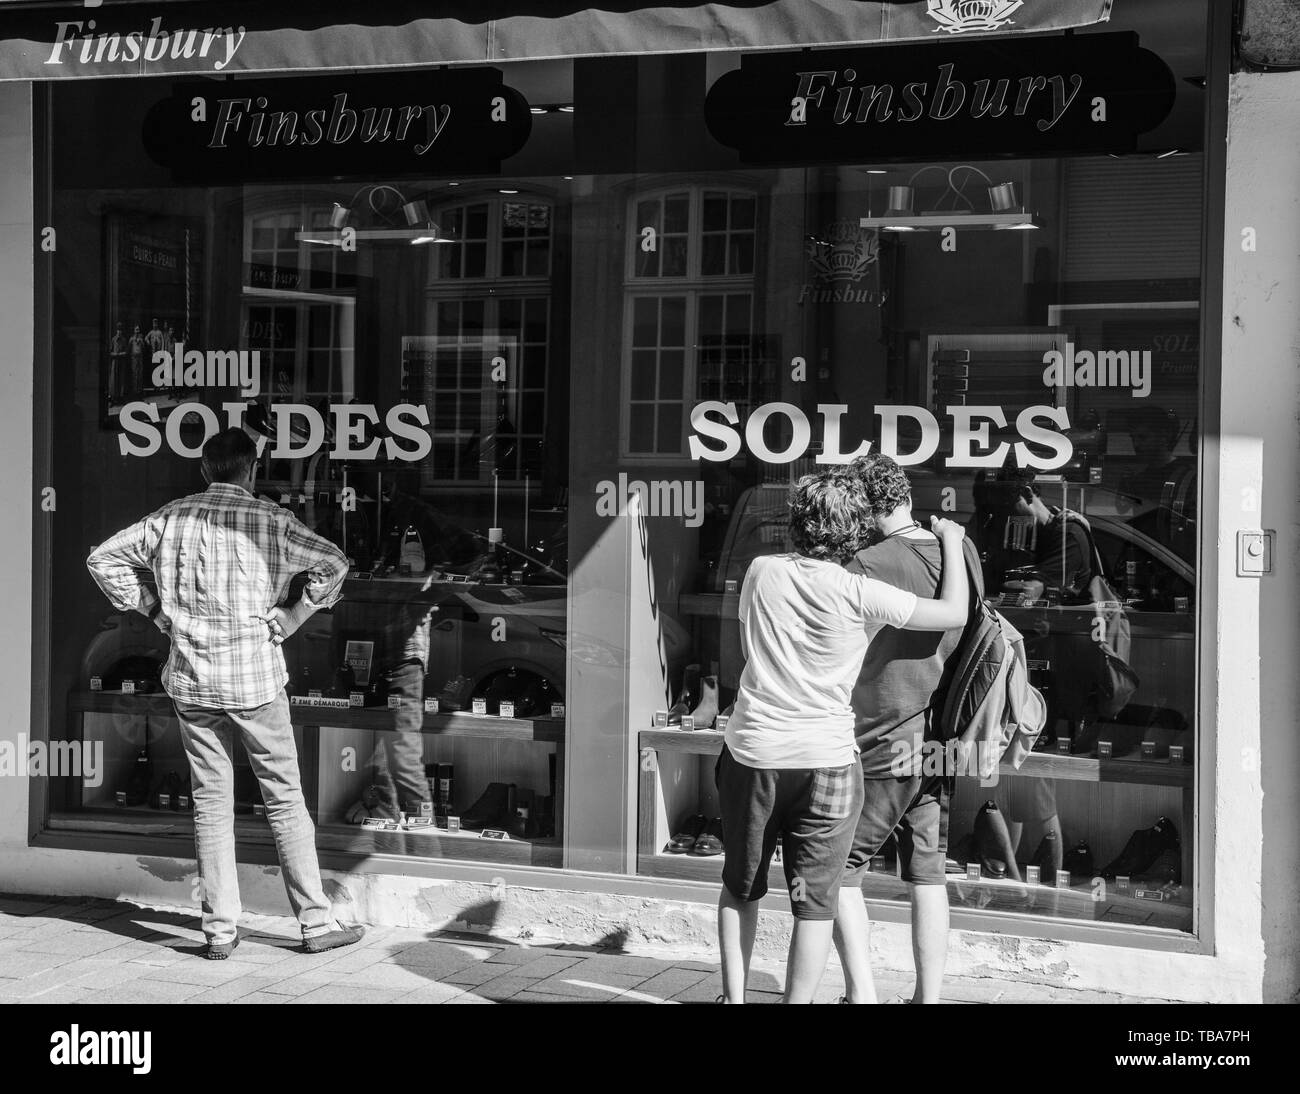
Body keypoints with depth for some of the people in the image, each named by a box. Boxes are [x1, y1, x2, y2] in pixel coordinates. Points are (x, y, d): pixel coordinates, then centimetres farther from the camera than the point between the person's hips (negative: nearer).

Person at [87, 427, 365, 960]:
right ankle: (316, 922, 8)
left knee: (211, 803, 9)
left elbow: (103, 558, 9)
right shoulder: (269, 519, -6)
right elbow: (333, 563, -14)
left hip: (191, 680, 3)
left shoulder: (171, 518, 4)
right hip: (255, 678, -3)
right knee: (285, 800, 5)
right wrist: (289, 620, -5)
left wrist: (155, 609, 9)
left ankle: (220, 929, 9)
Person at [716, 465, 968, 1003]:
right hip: (826, 758, -3)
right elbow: (954, 613, -2)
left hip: (752, 752, 3)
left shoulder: (762, 571, 0)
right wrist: (951, 541, 13)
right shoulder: (859, 594, -10)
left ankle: (733, 995, 18)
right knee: (815, 899, 6)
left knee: (740, 886, 19)